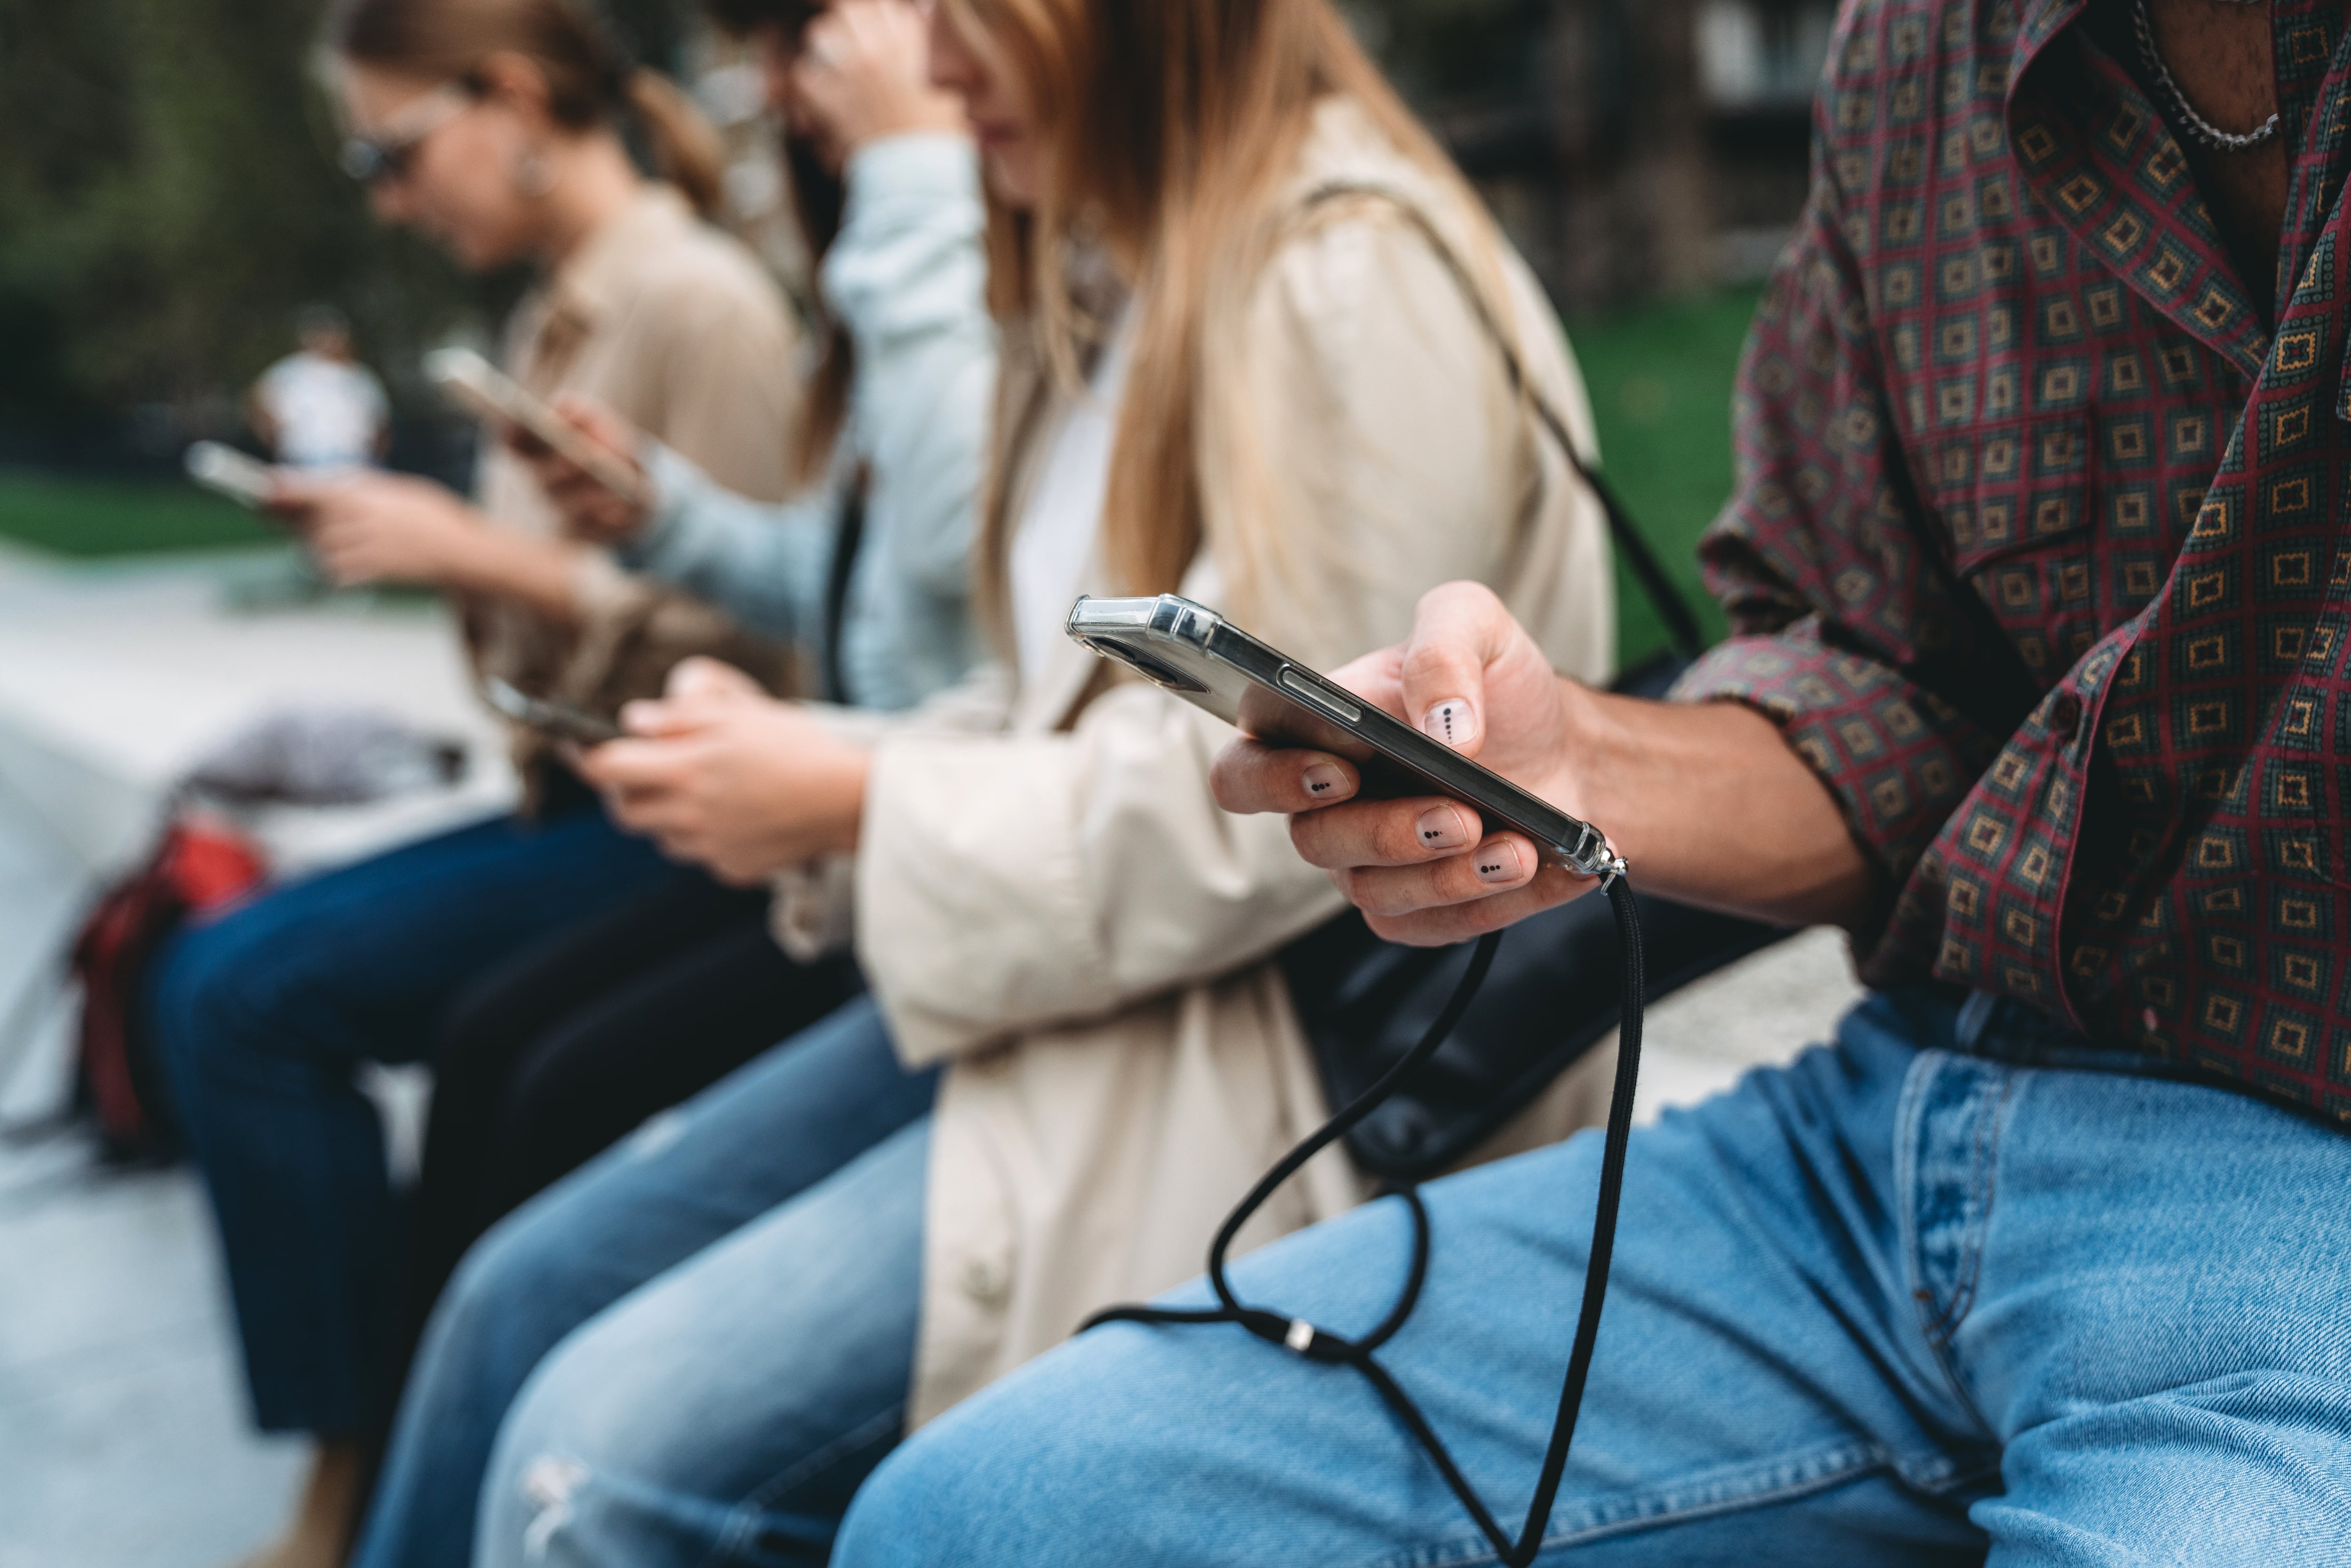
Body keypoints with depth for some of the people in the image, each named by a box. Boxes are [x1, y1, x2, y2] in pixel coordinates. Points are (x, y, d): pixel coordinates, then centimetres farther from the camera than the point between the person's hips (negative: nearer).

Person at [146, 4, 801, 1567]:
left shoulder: (699, 300, -14)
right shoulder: (559, 312, 14)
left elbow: (746, 630, -19)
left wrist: (481, 553, -18)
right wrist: (412, 537, 3)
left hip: (669, 826, -9)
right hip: (571, 800, 9)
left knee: (256, 995, -17)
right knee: (208, 975, -1)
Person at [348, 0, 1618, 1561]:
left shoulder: (1356, 278, -16)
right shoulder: (1124, 277, 12)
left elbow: (1267, 814, -21)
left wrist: (856, 801, -13)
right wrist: (811, 762, 0)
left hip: (1271, 1053, -9)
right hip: (1068, 990, 9)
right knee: (520, 1302, 6)